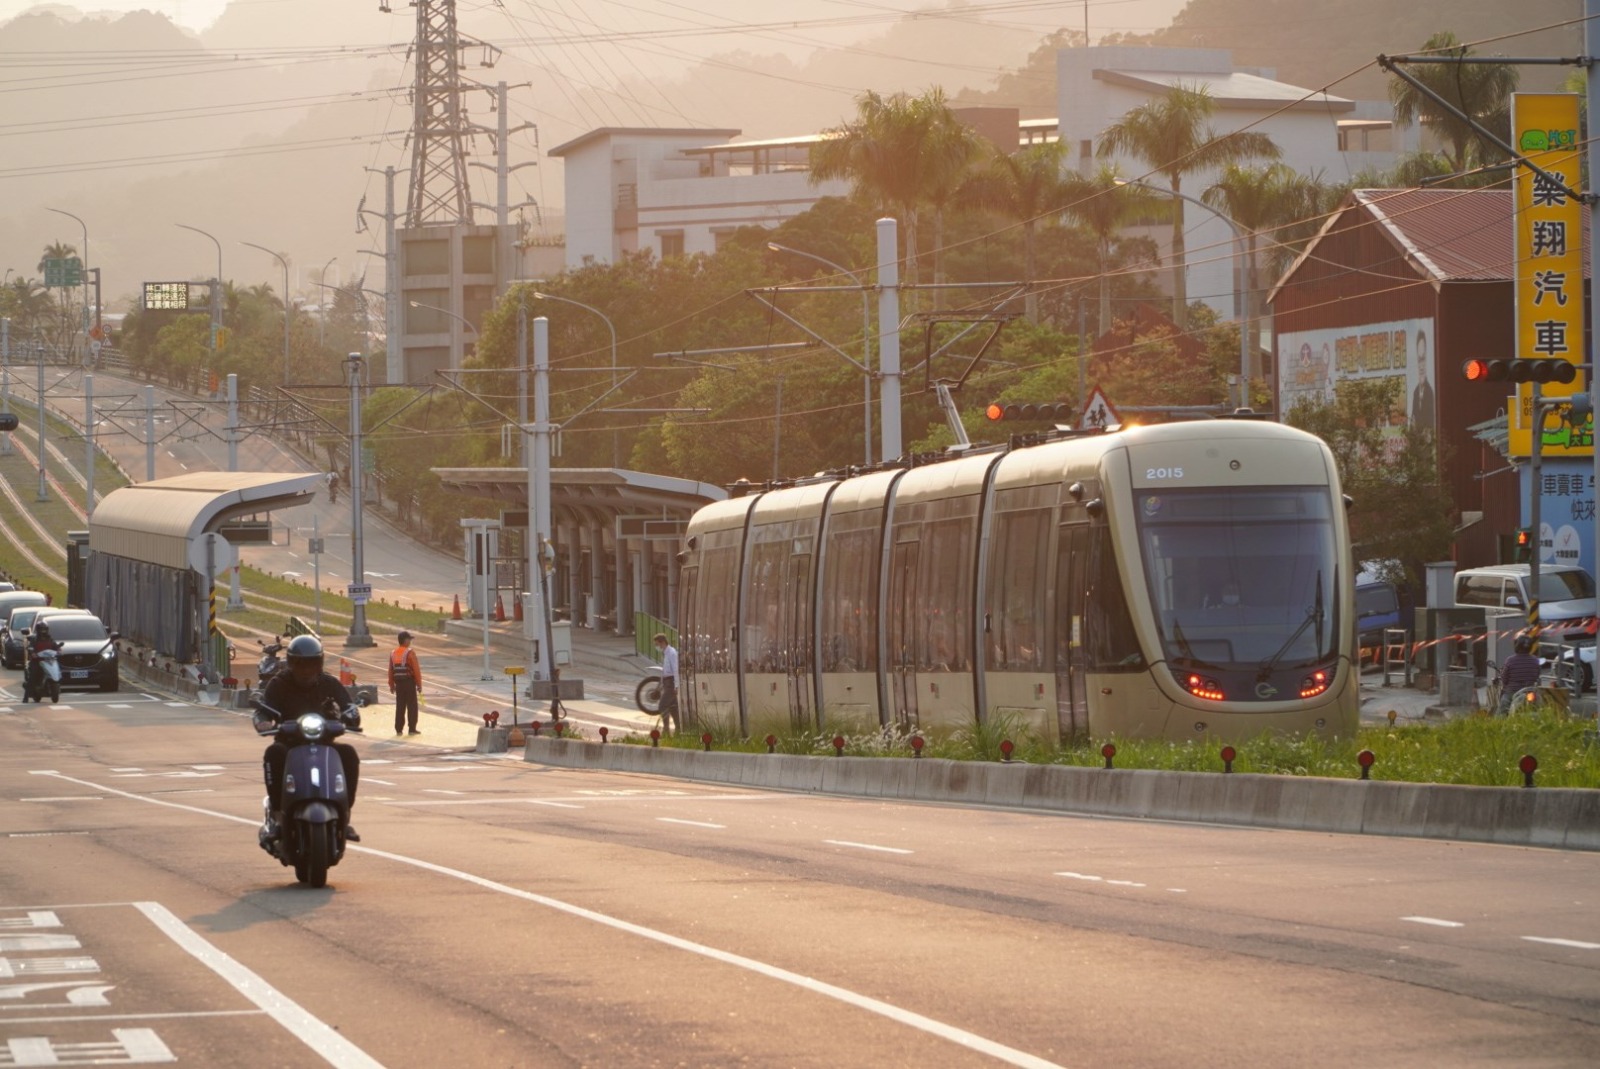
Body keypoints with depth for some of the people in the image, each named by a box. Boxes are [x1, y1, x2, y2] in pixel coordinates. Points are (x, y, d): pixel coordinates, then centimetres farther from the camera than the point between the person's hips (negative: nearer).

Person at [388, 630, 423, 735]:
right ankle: (412, 729, 1)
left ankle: (399, 729, 8)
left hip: (398, 683, 5)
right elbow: (416, 670, -12)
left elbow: (390, 670, 9)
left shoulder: (393, 653, 8)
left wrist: (391, 685, 15)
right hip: (409, 683, -5)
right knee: (412, 706, 1)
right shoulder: (410, 653, -10)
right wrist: (419, 684, -6)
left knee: (400, 706, 9)